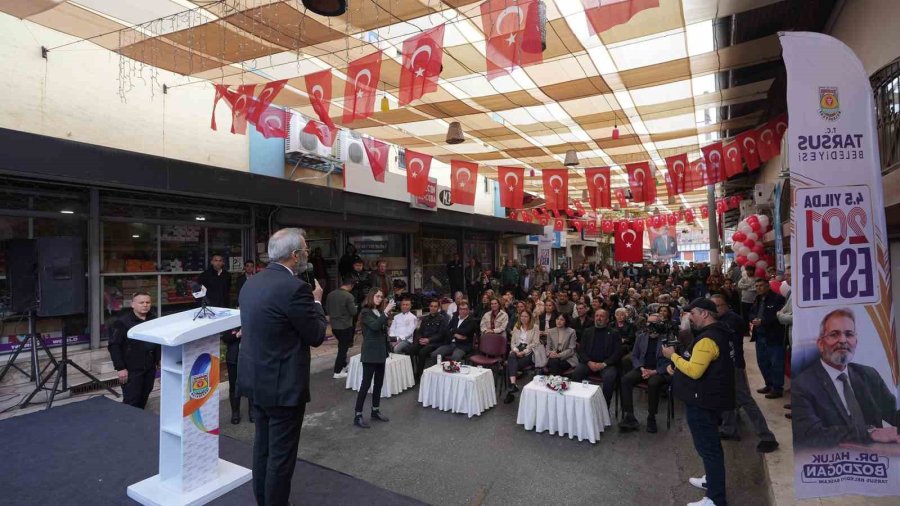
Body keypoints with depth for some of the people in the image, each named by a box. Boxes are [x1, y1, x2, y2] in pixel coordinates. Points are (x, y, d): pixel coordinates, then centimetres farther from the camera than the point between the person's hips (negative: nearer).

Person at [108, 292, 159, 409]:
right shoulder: (122, 322, -11)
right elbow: (114, 346, -11)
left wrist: (159, 360, 14)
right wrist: (120, 368, -14)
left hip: (150, 368, 5)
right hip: (131, 370, -5)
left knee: (144, 398, 14)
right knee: (131, 401, -3)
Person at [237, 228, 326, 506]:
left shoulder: (251, 283, 4)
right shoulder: (295, 287, -23)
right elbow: (316, 335, -15)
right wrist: (317, 301, 0)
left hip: (257, 379, 9)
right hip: (283, 384, -9)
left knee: (263, 446, 22)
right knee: (281, 453, 7)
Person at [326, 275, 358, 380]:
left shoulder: (330, 294, 0)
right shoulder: (348, 296, -19)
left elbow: (327, 310, 9)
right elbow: (353, 312, -16)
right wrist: (354, 306, 4)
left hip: (334, 326, 6)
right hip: (345, 326, -6)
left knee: (342, 346, 23)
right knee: (343, 348, 4)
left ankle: (343, 366, 35)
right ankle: (337, 372, 8)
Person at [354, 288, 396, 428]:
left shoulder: (379, 312, 11)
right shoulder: (366, 313, -9)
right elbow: (375, 326, -27)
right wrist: (386, 311, -29)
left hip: (380, 352, 8)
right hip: (370, 353, -7)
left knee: (379, 383, 13)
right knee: (366, 383, -6)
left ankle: (375, 410, 25)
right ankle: (358, 415, 1)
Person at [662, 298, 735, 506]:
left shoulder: (708, 339, -23)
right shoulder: (717, 333, 11)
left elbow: (695, 371, -29)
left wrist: (673, 356, -17)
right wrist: (678, 368, 10)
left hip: (703, 401, -11)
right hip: (709, 397, 11)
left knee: (707, 446, -2)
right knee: (710, 444, 23)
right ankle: (712, 480, 40)